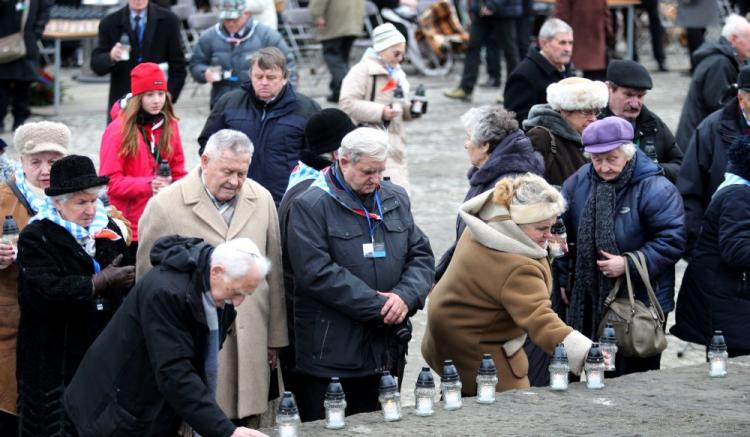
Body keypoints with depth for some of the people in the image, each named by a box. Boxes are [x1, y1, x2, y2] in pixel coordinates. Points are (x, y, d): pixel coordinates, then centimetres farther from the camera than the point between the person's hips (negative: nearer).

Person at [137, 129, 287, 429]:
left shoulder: (262, 200, 9)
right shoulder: (165, 206, -4)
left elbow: (273, 275, 14)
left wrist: (275, 338, 14)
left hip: (250, 345, 4)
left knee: (248, 426, 4)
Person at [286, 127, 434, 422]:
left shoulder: (396, 199, 12)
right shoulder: (311, 206, -8)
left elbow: (421, 255, 12)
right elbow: (317, 272, -17)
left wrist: (406, 296, -10)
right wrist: (378, 306, -17)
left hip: (386, 352, 6)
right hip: (329, 354, -6)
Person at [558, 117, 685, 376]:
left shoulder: (654, 189, -14)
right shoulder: (578, 184, 3)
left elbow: (672, 240, -17)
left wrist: (630, 264, -21)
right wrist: (563, 279, 12)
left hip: (641, 301, -5)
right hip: (588, 299, 5)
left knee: (636, 375, 1)